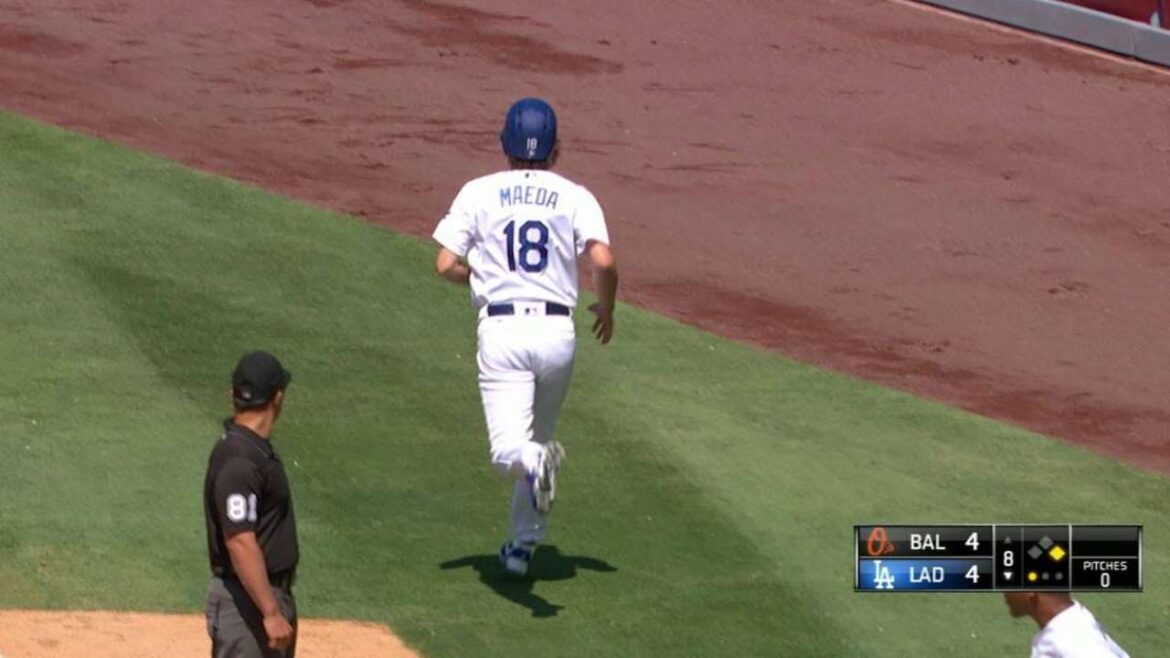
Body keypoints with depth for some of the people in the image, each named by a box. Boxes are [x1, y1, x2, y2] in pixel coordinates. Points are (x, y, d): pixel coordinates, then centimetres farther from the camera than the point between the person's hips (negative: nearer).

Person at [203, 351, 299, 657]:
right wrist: (270, 613, -29)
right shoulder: (238, 460, -22)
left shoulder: (257, 449, 10)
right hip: (247, 601, -10)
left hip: (272, 594, 10)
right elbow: (240, 543, -27)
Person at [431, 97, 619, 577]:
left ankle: (533, 463, -44)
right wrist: (605, 308, 11)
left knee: (508, 449, -8)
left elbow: (446, 264, -1)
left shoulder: (479, 193, 5)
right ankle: (524, 543, 26)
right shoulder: (574, 196, 5)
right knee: (540, 434, 23)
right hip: (556, 331, 2)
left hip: (501, 330, -2)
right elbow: (603, 262, -9)